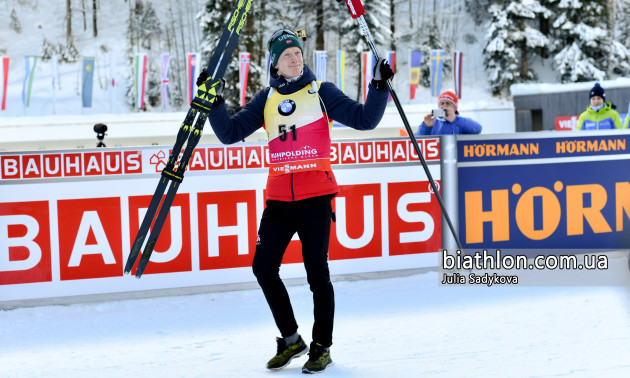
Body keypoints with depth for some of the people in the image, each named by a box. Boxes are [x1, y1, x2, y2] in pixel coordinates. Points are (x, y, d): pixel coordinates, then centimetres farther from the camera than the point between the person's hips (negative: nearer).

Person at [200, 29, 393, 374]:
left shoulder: (321, 92, 1)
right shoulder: (266, 100, 11)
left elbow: (364, 119, -4)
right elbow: (230, 133, 8)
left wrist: (379, 87, -16)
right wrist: (215, 102, -3)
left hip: (315, 196, -4)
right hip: (278, 198, 4)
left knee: (317, 272, -3)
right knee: (263, 268, 1)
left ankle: (322, 346, 13)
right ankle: (290, 340, 18)